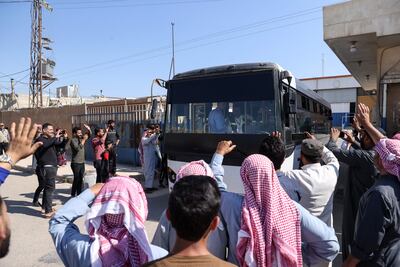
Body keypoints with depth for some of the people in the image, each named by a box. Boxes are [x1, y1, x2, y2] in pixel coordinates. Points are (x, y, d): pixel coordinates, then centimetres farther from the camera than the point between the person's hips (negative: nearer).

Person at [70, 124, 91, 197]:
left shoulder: (81, 138, 8)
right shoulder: (73, 140, -11)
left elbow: (89, 134, 17)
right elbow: (78, 148, -27)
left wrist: (88, 129, -4)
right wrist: (83, 140, -23)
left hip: (82, 162, 7)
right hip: (75, 163, -7)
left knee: (81, 179, 11)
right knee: (76, 179, -3)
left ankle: (79, 194, 19)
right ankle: (73, 195, 8)